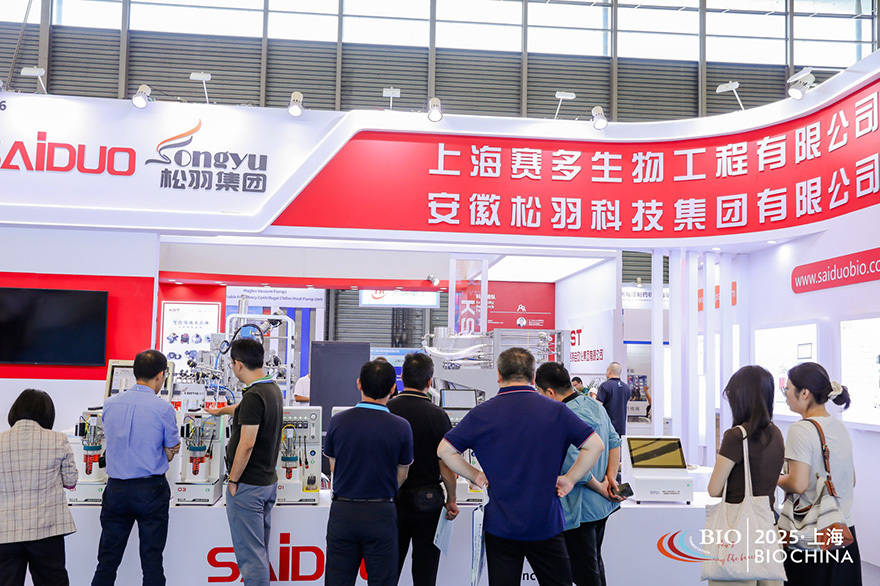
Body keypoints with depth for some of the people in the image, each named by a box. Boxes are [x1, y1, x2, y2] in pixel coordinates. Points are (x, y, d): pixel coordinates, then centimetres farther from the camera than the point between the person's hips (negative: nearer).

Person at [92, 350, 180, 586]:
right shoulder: (163, 408, -11)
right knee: (151, 558, 5)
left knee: (107, 560, 11)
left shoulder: (110, 404, 1)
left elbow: (111, 441, 13)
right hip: (151, 489, -3)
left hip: (115, 489, 4)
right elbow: (172, 450, -2)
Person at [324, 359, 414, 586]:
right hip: (381, 515, -1)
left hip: (342, 513, 2)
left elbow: (333, 468, 7)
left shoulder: (338, 422, -6)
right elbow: (401, 477, 1)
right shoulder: (401, 427, -10)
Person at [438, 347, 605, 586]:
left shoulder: (481, 414, -4)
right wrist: (569, 479, 1)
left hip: (500, 524, 0)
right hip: (547, 522, 0)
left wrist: (475, 476, 5)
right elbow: (595, 445, -5)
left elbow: (444, 450, -3)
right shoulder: (556, 410, -3)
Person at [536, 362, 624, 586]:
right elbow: (614, 441, 9)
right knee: (595, 562, 24)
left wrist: (600, 488, -13)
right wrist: (611, 477, 0)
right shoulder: (595, 404, 4)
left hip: (580, 510, -9)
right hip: (602, 505, 9)